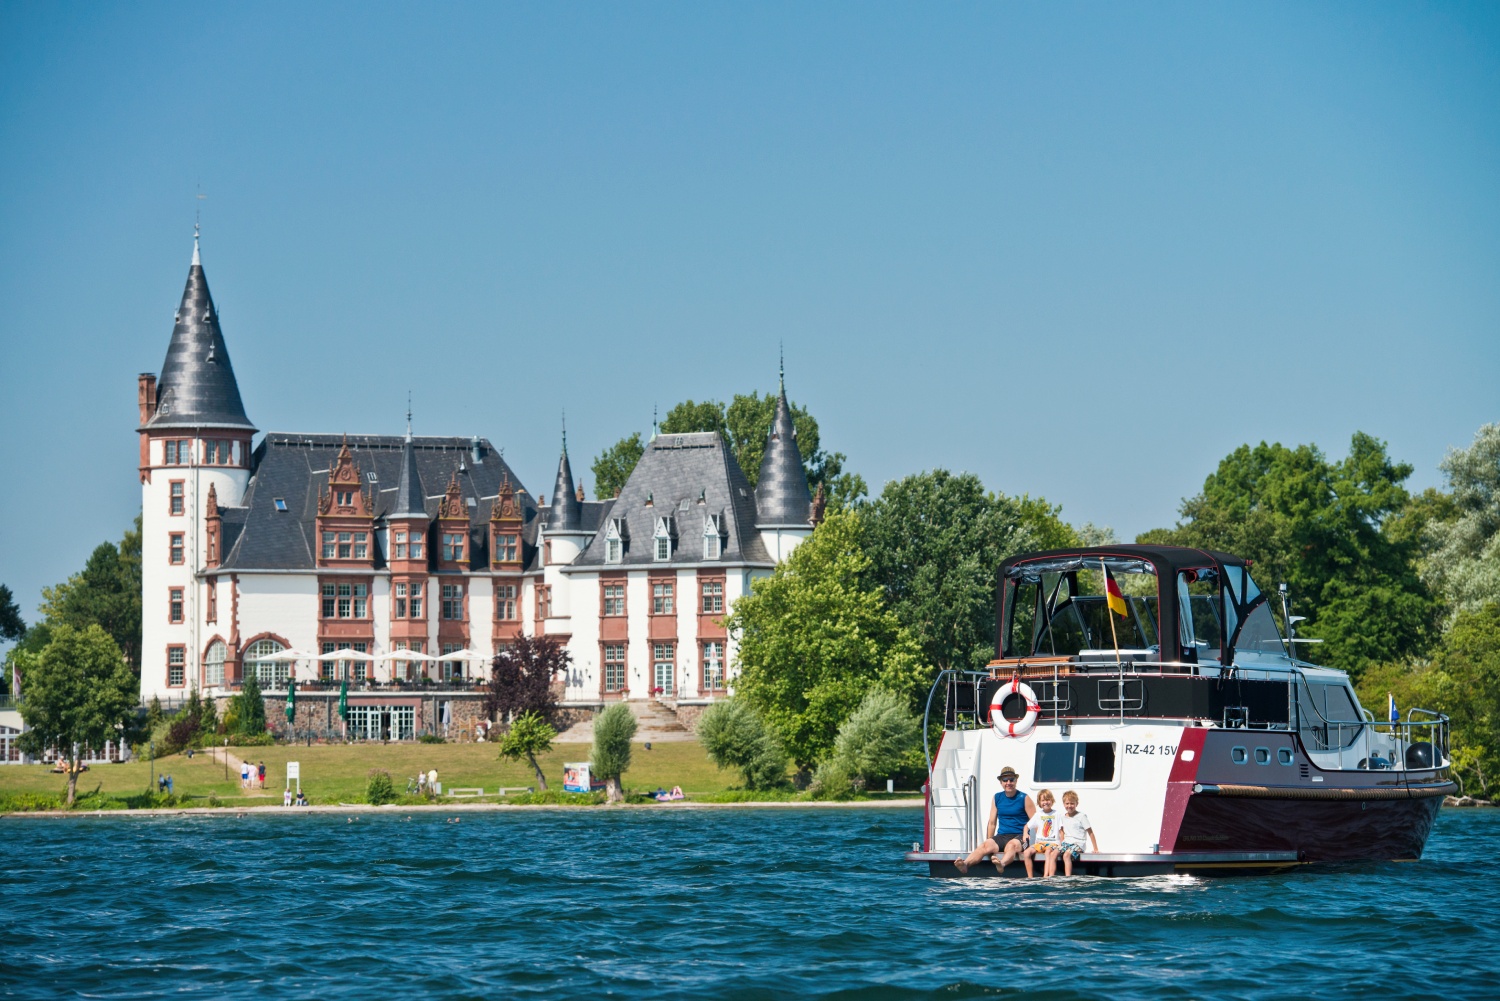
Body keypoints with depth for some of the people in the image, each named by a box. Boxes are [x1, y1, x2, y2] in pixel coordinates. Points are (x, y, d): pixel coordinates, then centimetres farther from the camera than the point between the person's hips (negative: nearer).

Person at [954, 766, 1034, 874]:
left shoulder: (1024, 798, 3)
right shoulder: (997, 798, 15)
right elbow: (992, 823, 18)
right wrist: (989, 840, 9)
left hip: (1020, 837, -4)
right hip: (1002, 836, 4)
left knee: (1011, 845, -39)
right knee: (986, 846, -28)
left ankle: (1002, 864, -71)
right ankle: (965, 864, -53)